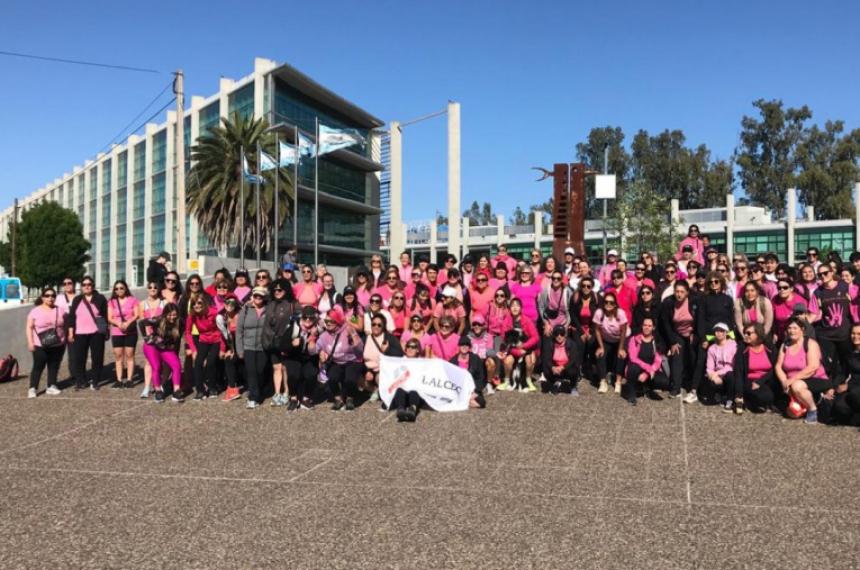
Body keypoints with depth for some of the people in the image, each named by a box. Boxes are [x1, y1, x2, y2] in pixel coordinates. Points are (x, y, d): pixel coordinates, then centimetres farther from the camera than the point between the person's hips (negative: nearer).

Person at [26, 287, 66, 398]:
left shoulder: (59, 310, 5)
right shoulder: (35, 311, -2)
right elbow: (29, 327, -1)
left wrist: (65, 339, 6)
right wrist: (30, 342, -8)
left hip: (58, 345, 3)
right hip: (40, 346, -3)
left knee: (54, 366, 8)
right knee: (38, 367, -3)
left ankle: (51, 386, 17)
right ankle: (32, 388, 2)